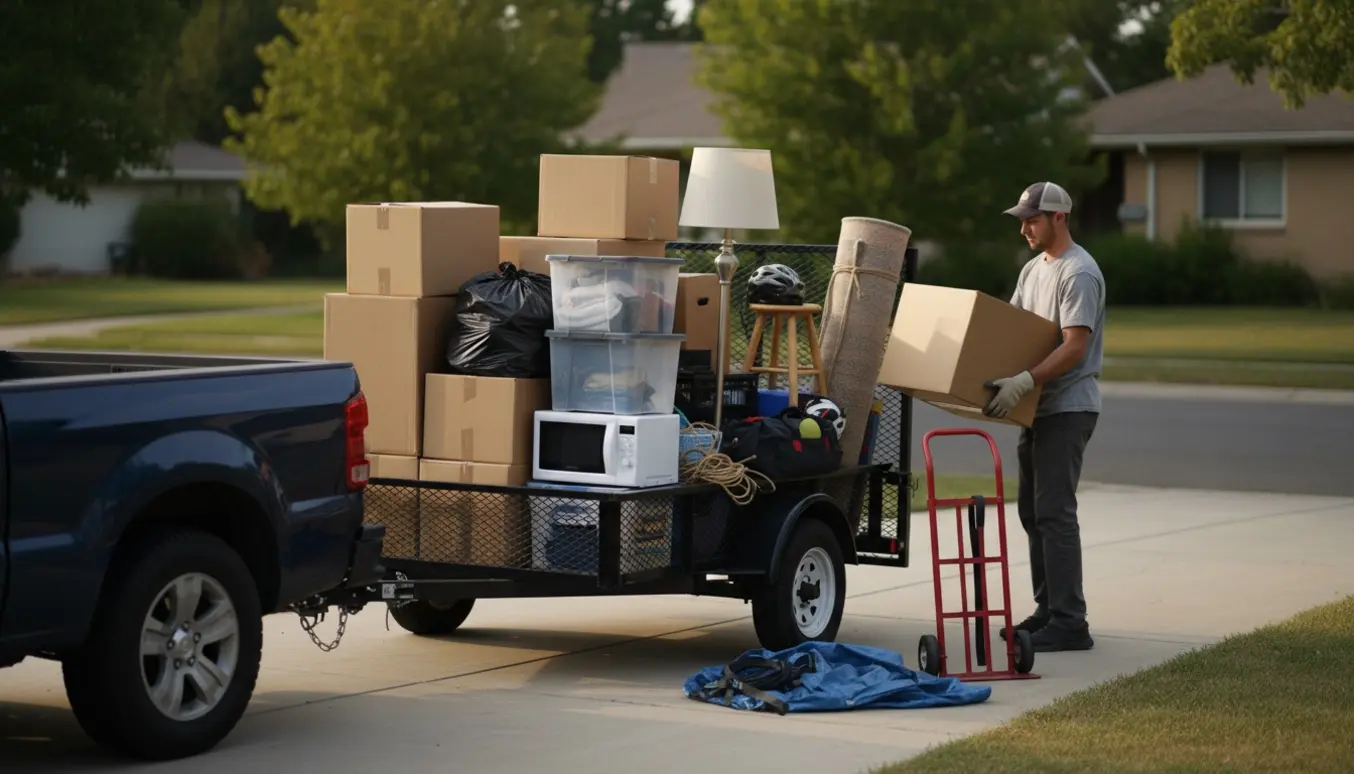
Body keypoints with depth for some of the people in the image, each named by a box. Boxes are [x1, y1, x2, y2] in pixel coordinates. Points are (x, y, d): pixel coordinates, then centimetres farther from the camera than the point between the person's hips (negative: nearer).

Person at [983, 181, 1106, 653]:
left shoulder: (1079, 273, -17)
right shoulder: (1033, 269, 16)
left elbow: (1075, 347, -25)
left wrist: (1024, 382, -35)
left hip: (1067, 409, -10)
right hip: (1039, 407, 10)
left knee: (1054, 512, -14)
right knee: (1033, 511, 14)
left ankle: (1069, 623, -13)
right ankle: (1048, 610, 21)